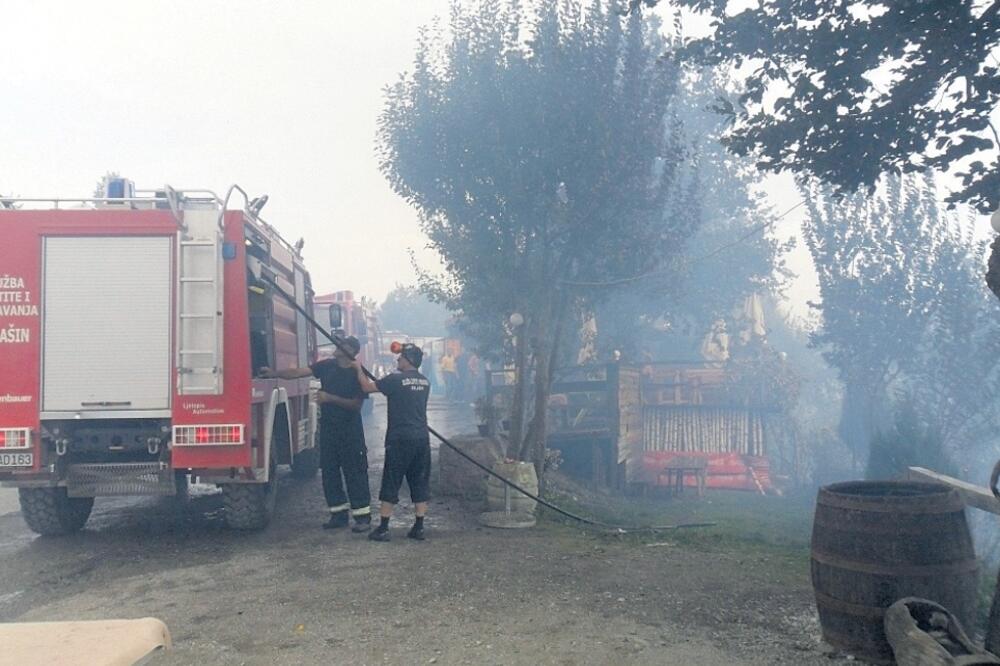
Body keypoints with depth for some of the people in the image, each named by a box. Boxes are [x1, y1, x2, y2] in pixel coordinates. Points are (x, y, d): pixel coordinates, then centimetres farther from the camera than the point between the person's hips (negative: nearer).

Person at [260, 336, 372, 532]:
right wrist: (274, 373, -12)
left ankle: (363, 516, 1)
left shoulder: (358, 373, -8)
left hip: (350, 431, -5)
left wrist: (330, 398, -20)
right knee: (329, 473, 8)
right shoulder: (327, 366, 4)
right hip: (328, 427, 5)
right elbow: (297, 372, -1)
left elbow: (357, 404, -13)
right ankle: (339, 513, 18)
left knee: (355, 474, -4)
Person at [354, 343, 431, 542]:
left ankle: (383, 528, 5)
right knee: (420, 483, 10)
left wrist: (359, 369, 12)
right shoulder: (424, 382, 10)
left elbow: (367, 387, -4)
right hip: (422, 438, 6)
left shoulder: (396, 379, -11)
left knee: (390, 484, 2)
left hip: (400, 439, -6)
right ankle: (419, 527, 12)